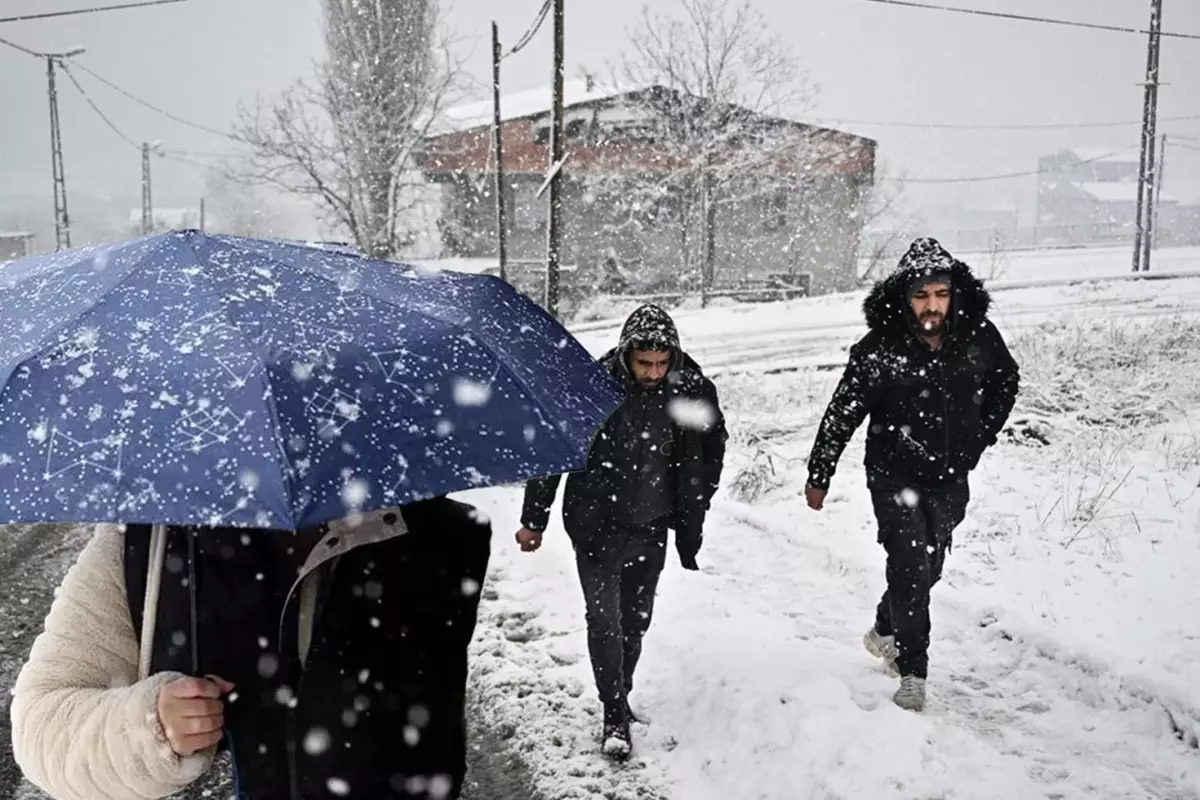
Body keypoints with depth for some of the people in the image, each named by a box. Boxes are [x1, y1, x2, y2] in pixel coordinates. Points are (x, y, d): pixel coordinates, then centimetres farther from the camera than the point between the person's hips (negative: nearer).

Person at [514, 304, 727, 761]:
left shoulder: (693, 392, -11)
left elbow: (702, 466, 1)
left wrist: (690, 532, 4)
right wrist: (534, 521, -3)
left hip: (652, 529, 3)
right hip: (597, 526, -3)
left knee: (636, 621, 15)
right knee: (604, 619, -5)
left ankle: (620, 698, 36)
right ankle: (615, 715, 11)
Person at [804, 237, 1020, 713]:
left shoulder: (979, 337, -10)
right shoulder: (878, 351, -19)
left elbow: (1006, 382, 12)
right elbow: (841, 416, -10)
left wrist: (980, 438, 6)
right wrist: (818, 477, -5)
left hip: (951, 480, 4)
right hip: (895, 477, -4)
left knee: (928, 568, 17)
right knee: (910, 567, -12)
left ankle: (884, 632, 43)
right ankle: (912, 673, 4)